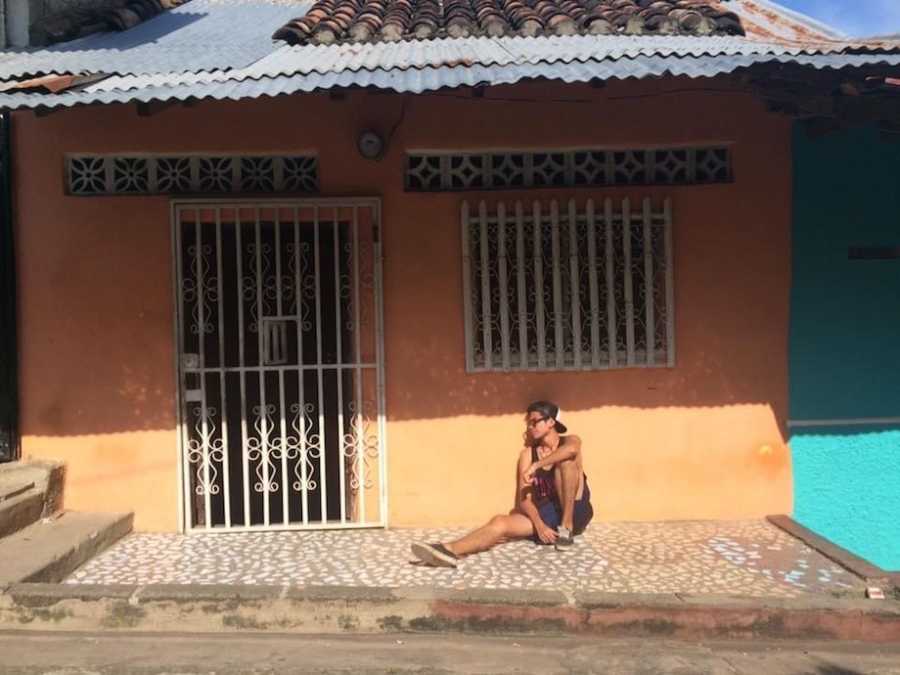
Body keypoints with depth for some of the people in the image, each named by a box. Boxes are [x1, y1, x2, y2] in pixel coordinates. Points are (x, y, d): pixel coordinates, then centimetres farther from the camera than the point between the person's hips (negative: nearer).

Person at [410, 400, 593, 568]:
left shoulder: (569, 441, -2)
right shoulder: (527, 454, 6)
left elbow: (571, 450, -32)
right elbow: (523, 497, -4)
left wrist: (537, 465, -28)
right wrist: (539, 524, -21)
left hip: (575, 512, -3)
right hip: (546, 514, 3)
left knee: (565, 461, -26)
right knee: (499, 523, -24)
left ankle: (566, 527, -23)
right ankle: (449, 550, -43)